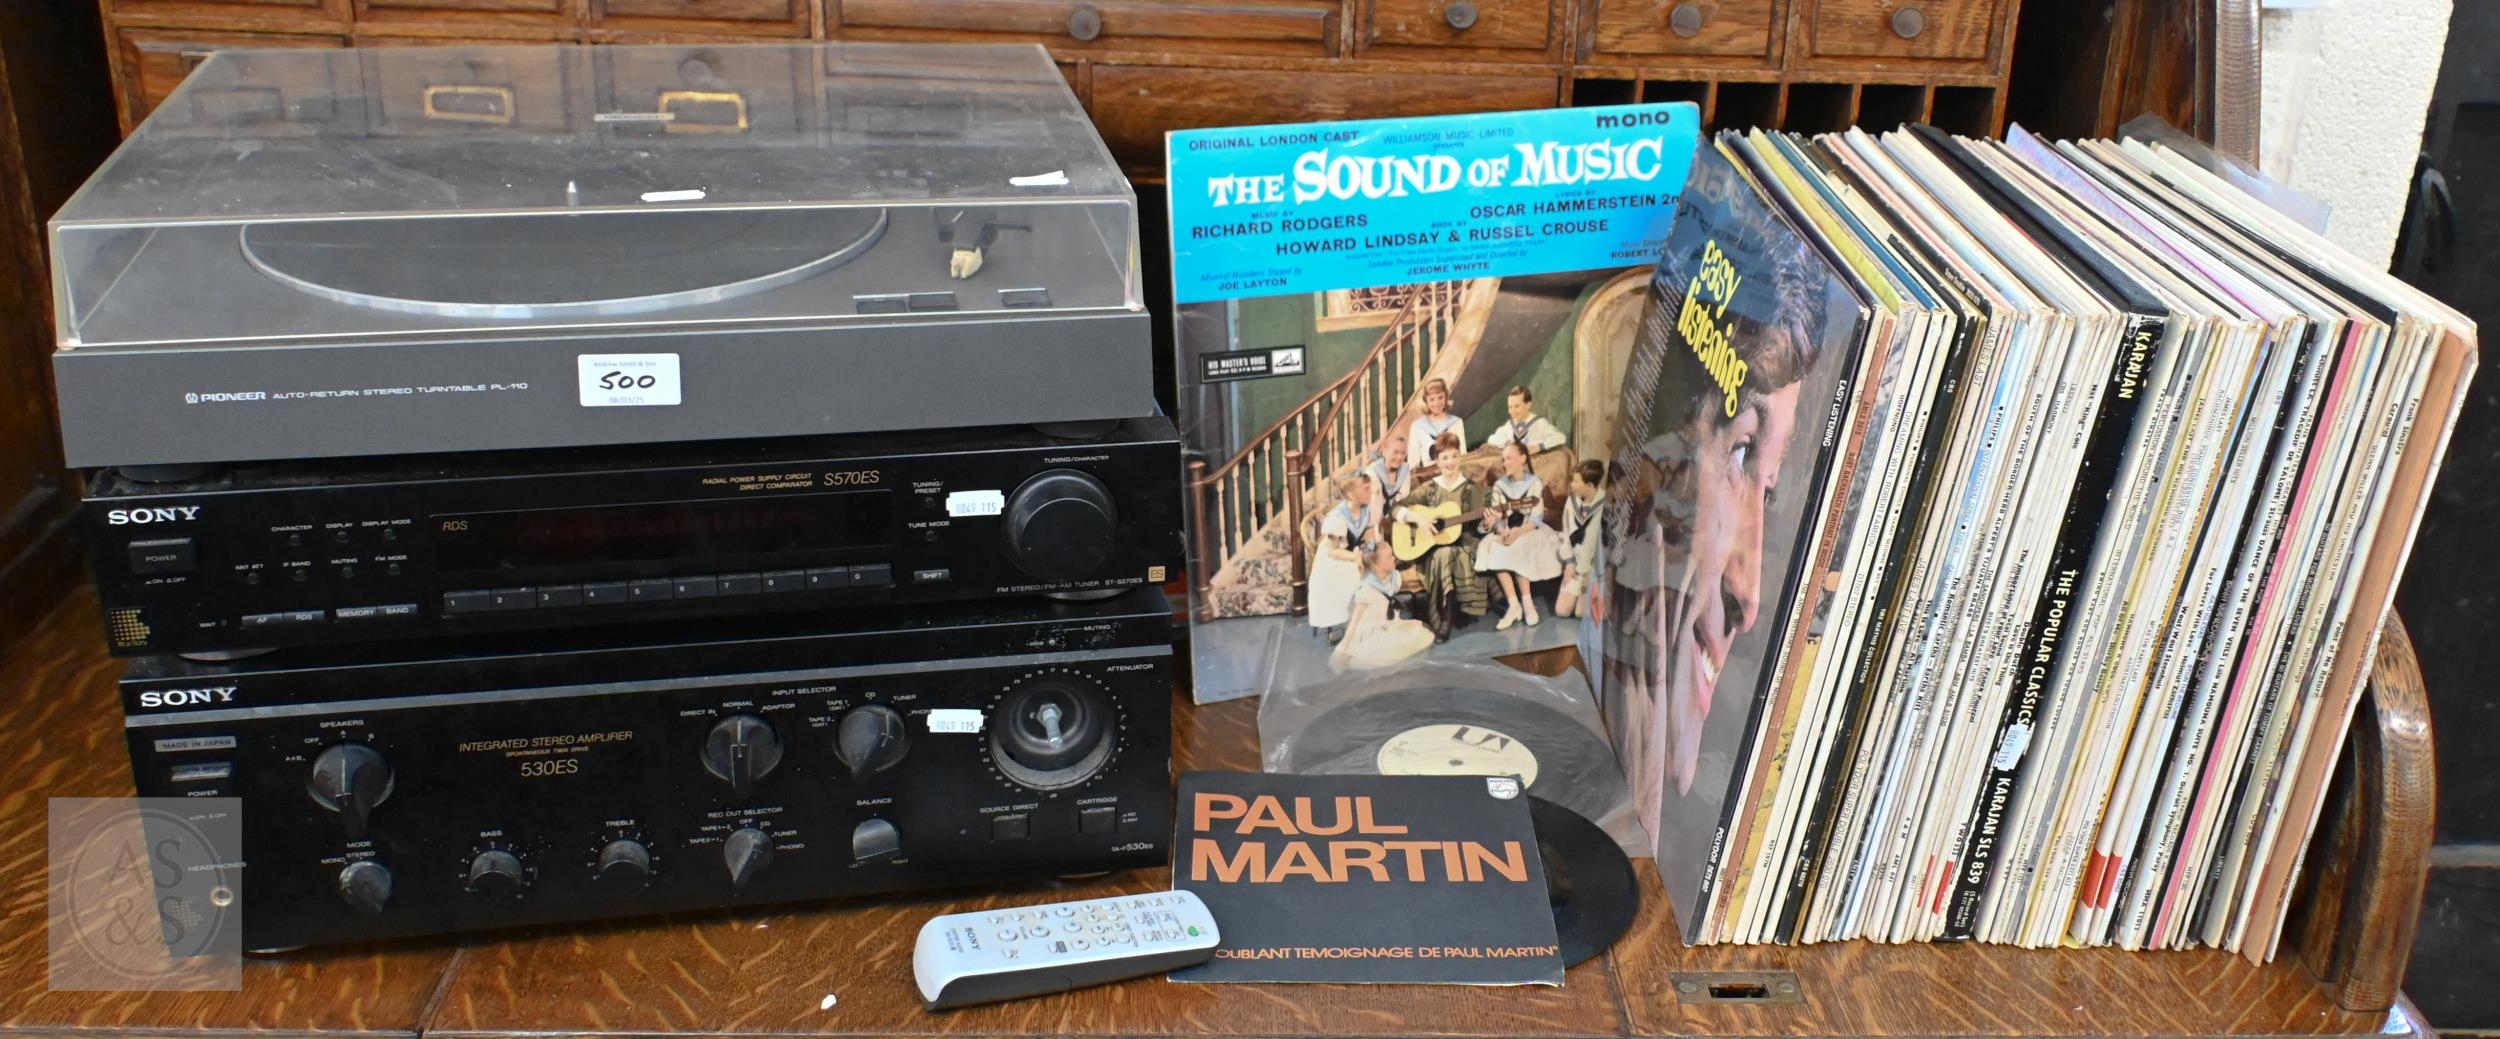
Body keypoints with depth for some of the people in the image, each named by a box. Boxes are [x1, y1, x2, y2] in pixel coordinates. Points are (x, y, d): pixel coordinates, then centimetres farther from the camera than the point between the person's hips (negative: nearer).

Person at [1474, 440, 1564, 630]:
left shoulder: (1534, 483, -4)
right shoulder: (1499, 485, 7)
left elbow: (1536, 518, -12)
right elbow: (1496, 518, 0)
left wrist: (1517, 532, -29)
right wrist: (1503, 532, -22)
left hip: (1529, 531, -3)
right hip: (1506, 532, 3)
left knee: (1519, 549, -34)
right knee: (1494, 550, -28)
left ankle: (1526, 602, -21)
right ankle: (1514, 604, -25)